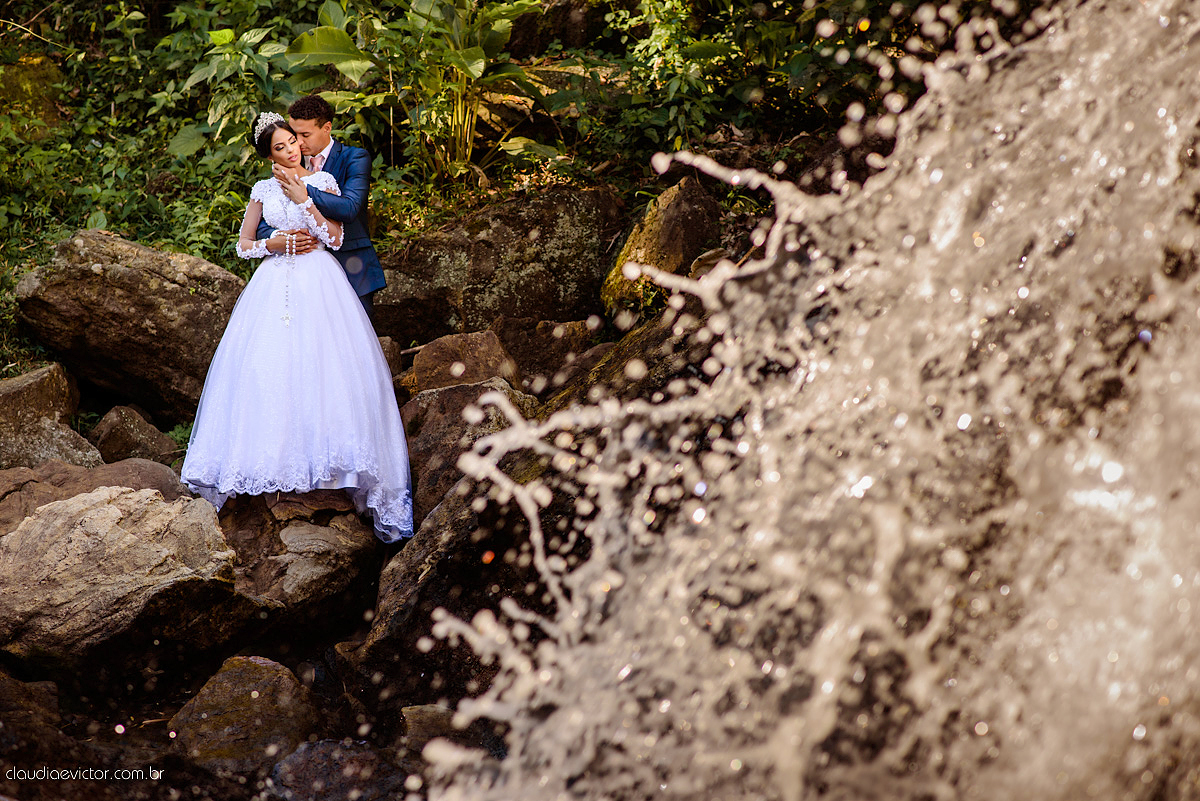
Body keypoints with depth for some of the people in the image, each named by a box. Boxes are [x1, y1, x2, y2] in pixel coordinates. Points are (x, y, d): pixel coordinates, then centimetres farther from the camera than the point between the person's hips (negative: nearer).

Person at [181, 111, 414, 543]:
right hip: (275, 283, 2)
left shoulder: (323, 182, 7)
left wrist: (303, 199, -8)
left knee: (323, 369, -12)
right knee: (268, 371, -7)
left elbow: (335, 237, -4)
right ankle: (272, 459, -4)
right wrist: (273, 244, -2)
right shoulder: (263, 190, 13)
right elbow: (243, 244, 16)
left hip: (319, 283, -2)